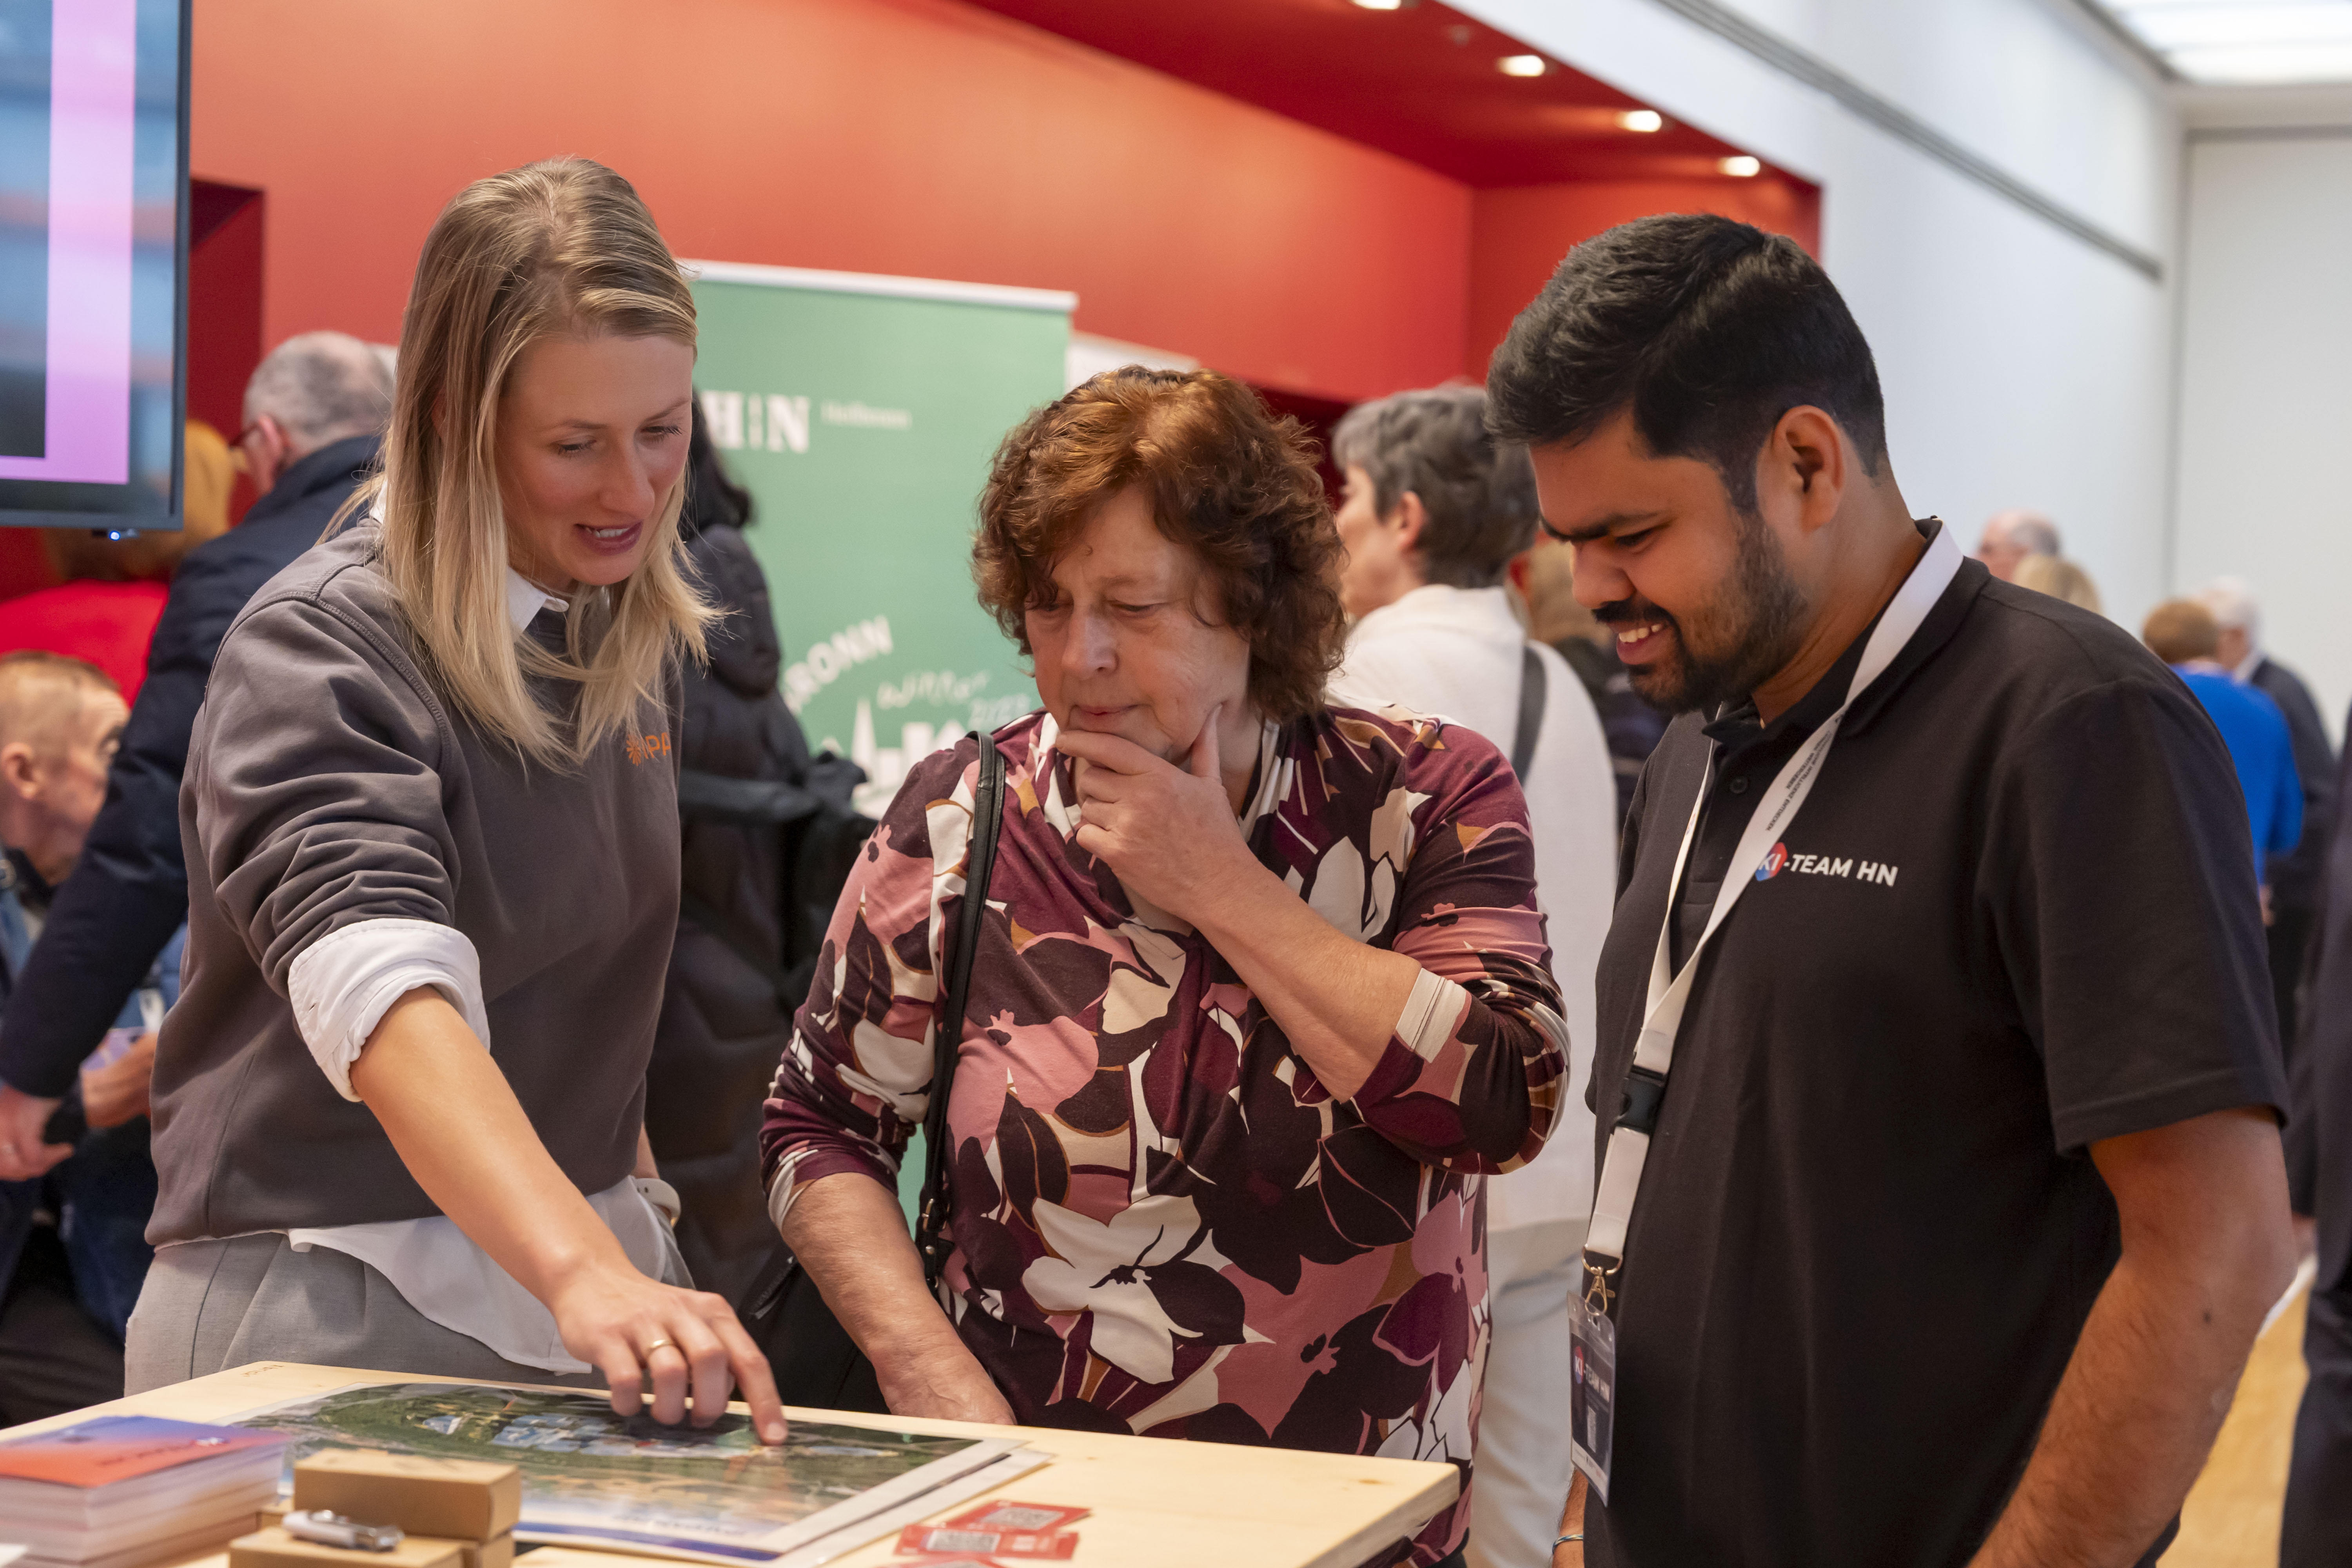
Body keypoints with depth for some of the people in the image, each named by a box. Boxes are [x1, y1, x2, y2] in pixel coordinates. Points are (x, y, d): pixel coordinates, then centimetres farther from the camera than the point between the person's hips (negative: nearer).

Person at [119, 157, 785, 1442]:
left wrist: (627, 1186, 12)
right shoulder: (317, 651, -17)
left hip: (589, 1249, 6)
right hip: (330, 1308, -6)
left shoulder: (633, 630, 6)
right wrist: (585, 1273, -44)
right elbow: (385, 1002, -32)